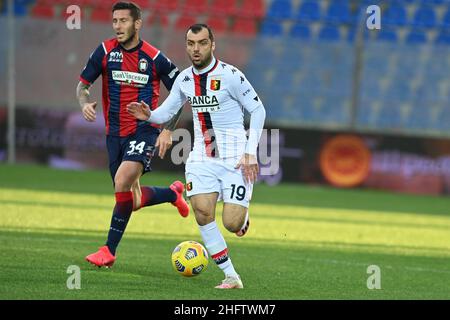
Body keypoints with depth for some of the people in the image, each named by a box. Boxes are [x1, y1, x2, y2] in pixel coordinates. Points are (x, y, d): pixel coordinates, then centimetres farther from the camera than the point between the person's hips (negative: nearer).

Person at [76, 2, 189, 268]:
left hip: (145, 130, -4)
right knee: (133, 201, 8)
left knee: (122, 181, -25)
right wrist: (85, 103, -16)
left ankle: (110, 250, -17)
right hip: (115, 133, 4)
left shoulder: (154, 58, -6)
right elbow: (83, 84, 7)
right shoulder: (106, 51, 0)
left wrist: (168, 131, -5)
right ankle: (174, 193, 40)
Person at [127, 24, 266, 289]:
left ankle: (243, 213, 28)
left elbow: (257, 110, -6)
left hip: (235, 157, -4)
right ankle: (231, 277, -7)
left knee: (231, 223, -12)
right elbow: (167, 111, 16)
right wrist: (149, 115, -8)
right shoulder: (185, 79, 5)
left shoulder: (229, 75, -12)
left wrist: (251, 153, -12)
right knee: (203, 213, -17)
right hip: (202, 157, 4)